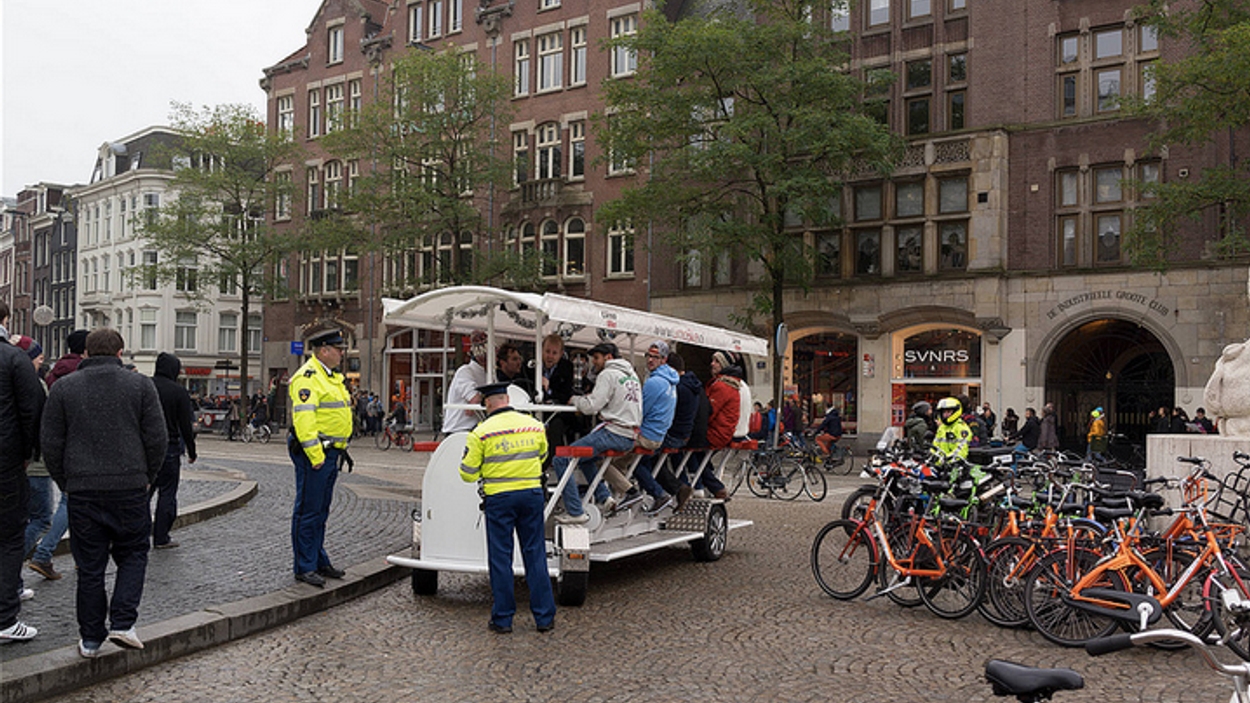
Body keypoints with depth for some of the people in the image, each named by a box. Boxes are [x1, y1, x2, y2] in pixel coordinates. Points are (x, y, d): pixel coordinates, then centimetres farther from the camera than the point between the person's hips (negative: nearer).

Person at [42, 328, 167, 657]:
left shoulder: (63, 387, 4)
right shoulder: (140, 385, 1)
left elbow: (50, 443, 3)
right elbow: (158, 438, -3)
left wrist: (66, 483, 12)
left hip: (82, 491, 1)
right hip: (131, 489, -1)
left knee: (90, 566, 9)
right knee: (133, 555, 13)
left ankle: (91, 639, 15)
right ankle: (122, 622, 0)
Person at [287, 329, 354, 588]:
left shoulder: (332, 377, 19)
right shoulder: (307, 377, -13)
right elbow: (303, 418, -21)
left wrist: (339, 450, 19)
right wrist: (315, 455, -24)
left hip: (331, 452, 10)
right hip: (315, 453, -10)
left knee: (321, 512, 16)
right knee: (308, 511, -2)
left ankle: (319, 561, 25)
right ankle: (304, 568, 4)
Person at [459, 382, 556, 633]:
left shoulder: (481, 432, -8)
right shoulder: (535, 426, 4)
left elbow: (468, 474, -4)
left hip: (499, 498, -3)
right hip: (532, 493, 3)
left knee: (500, 558, 6)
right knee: (535, 555, 10)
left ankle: (503, 619, 12)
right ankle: (544, 617, 14)